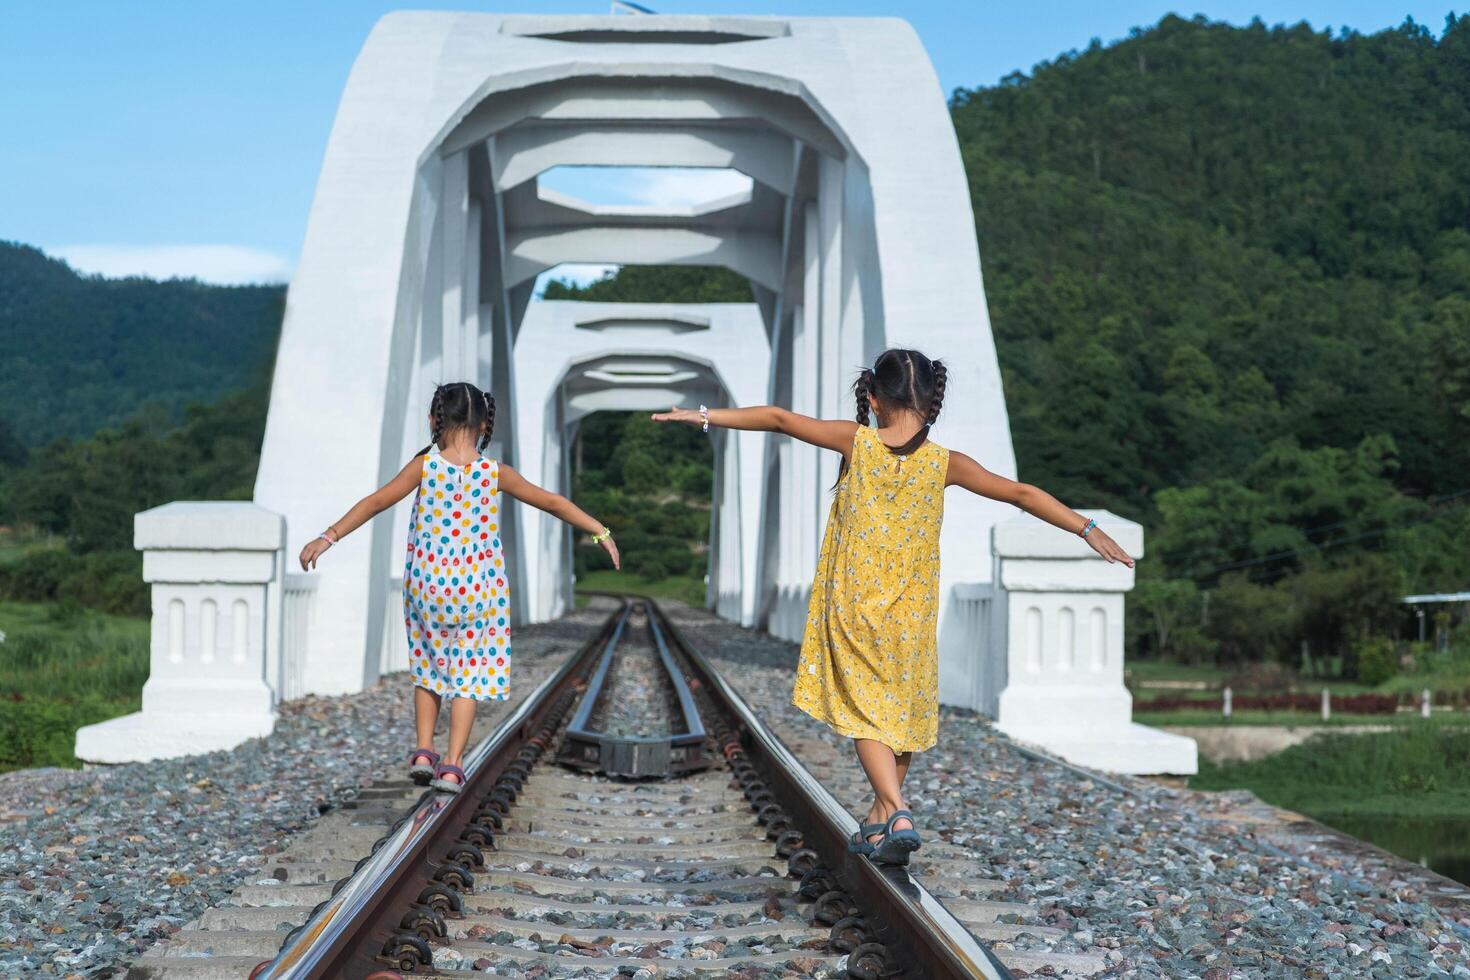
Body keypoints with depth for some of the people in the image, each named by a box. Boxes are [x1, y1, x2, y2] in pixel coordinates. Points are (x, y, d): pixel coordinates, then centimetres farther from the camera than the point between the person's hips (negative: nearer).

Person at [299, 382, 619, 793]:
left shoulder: (424, 466, -7)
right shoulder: (495, 473, -5)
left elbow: (376, 502, -6)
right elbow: (553, 502, 0)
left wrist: (329, 537, 0)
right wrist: (600, 531, 8)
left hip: (427, 587, 1)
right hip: (478, 590, 0)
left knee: (428, 669, 19)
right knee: (468, 676, 7)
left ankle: (423, 752, 12)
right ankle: (451, 765, 2)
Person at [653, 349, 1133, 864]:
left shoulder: (857, 443, -9)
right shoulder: (944, 463, -8)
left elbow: (779, 418, -5)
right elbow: (1021, 493, -8)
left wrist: (706, 416, 5)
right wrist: (1088, 529, -1)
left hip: (852, 605, -1)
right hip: (911, 612, 1)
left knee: (865, 711, 4)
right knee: (902, 711, 19)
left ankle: (897, 814, -15)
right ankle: (881, 818, 30)